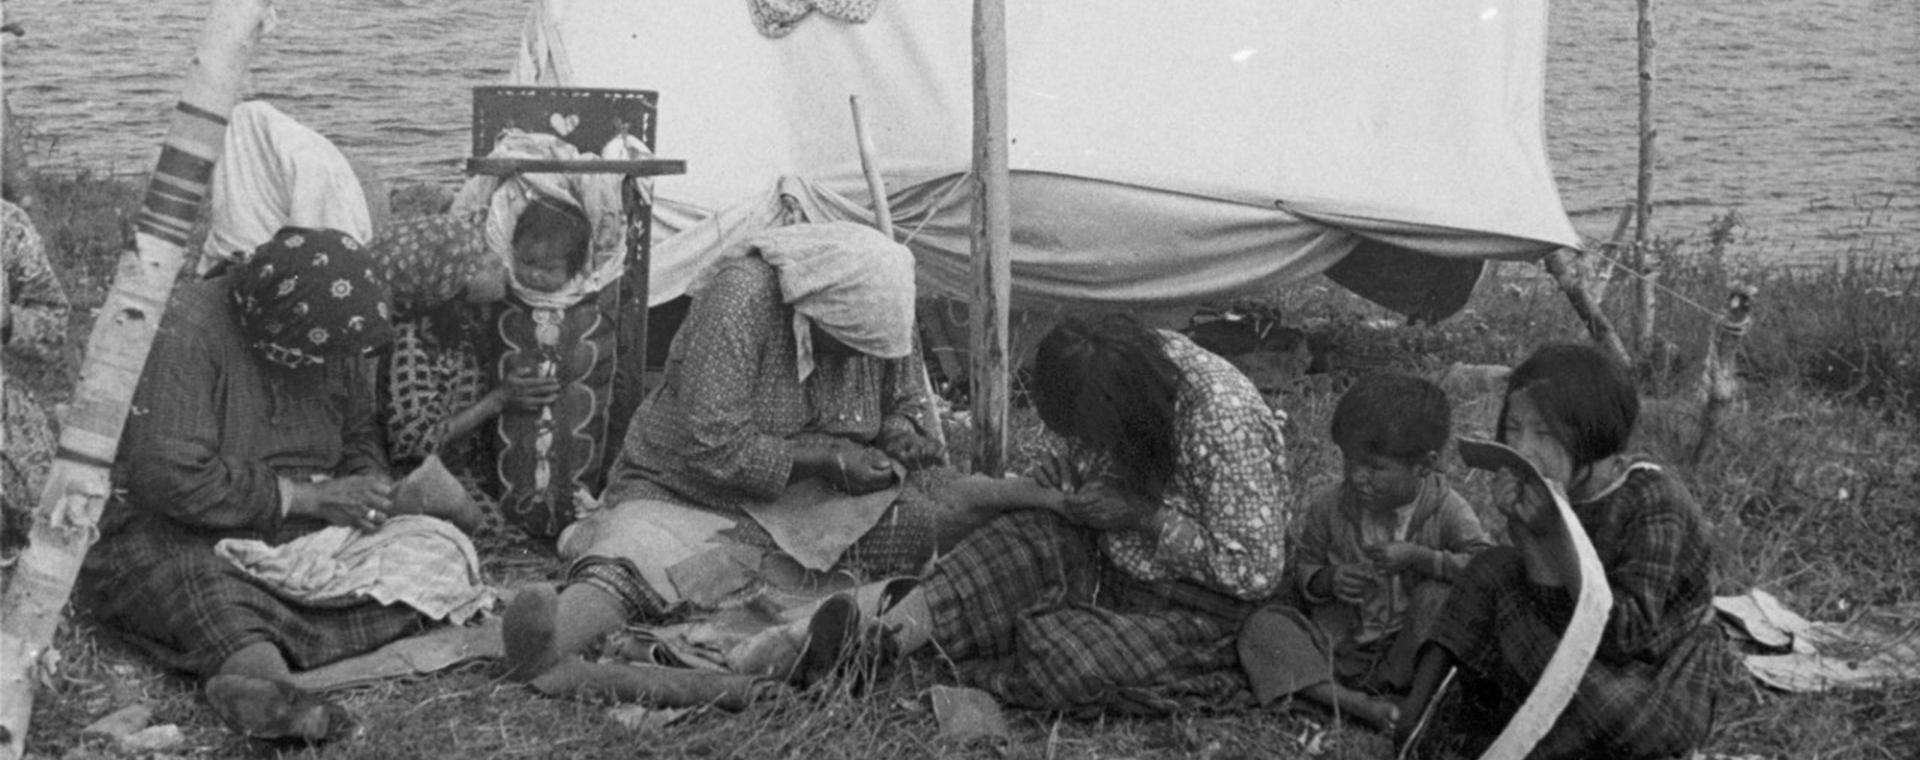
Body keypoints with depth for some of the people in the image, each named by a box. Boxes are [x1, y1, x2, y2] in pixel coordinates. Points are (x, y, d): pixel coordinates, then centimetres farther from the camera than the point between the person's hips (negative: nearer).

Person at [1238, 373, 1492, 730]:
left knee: (1437, 595, -31)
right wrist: (1326, 580, -15)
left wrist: (1418, 557, -27)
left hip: (1407, 647, -2)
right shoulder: (1328, 508, -4)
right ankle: (1354, 703, -37)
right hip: (1338, 645, 2)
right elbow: (1303, 564, 9)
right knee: (1264, 626, -21)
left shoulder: (1447, 511, -11)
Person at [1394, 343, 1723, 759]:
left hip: (1664, 693, -6)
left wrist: (1556, 535, -33)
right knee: (1495, 569, -4)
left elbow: (1630, 636, -30)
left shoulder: (1655, 502, -25)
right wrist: (1525, 531, -24)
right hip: (1592, 668, 6)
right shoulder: (1553, 492, -6)